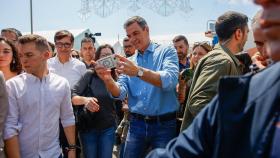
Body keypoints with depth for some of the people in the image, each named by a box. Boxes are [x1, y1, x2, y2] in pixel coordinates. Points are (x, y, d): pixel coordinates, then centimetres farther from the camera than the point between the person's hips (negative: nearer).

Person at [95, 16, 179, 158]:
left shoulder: (167, 52, -2)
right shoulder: (129, 62, 10)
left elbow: (170, 81, -21)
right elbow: (120, 93, -2)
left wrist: (138, 71, -33)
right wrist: (108, 80, -23)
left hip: (163, 125, -3)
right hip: (137, 124, 4)